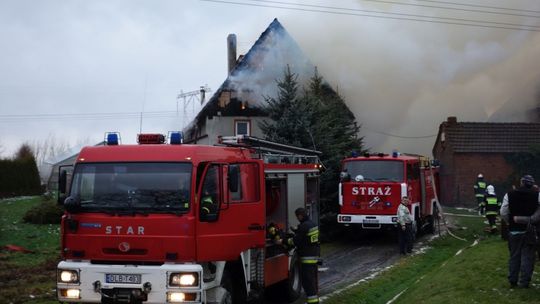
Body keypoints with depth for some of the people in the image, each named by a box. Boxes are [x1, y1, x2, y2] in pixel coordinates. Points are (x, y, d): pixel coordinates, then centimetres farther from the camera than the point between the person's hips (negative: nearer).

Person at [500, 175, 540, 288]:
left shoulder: (509, 195, -2)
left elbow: (503, 213, -5)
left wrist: (511, 222, 9)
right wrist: (530, 220, -3)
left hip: (514, 231, 2)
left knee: (514, 256, 12)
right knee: (527, 257, 5)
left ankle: (512, 281, 15)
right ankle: (524, 282, 4)